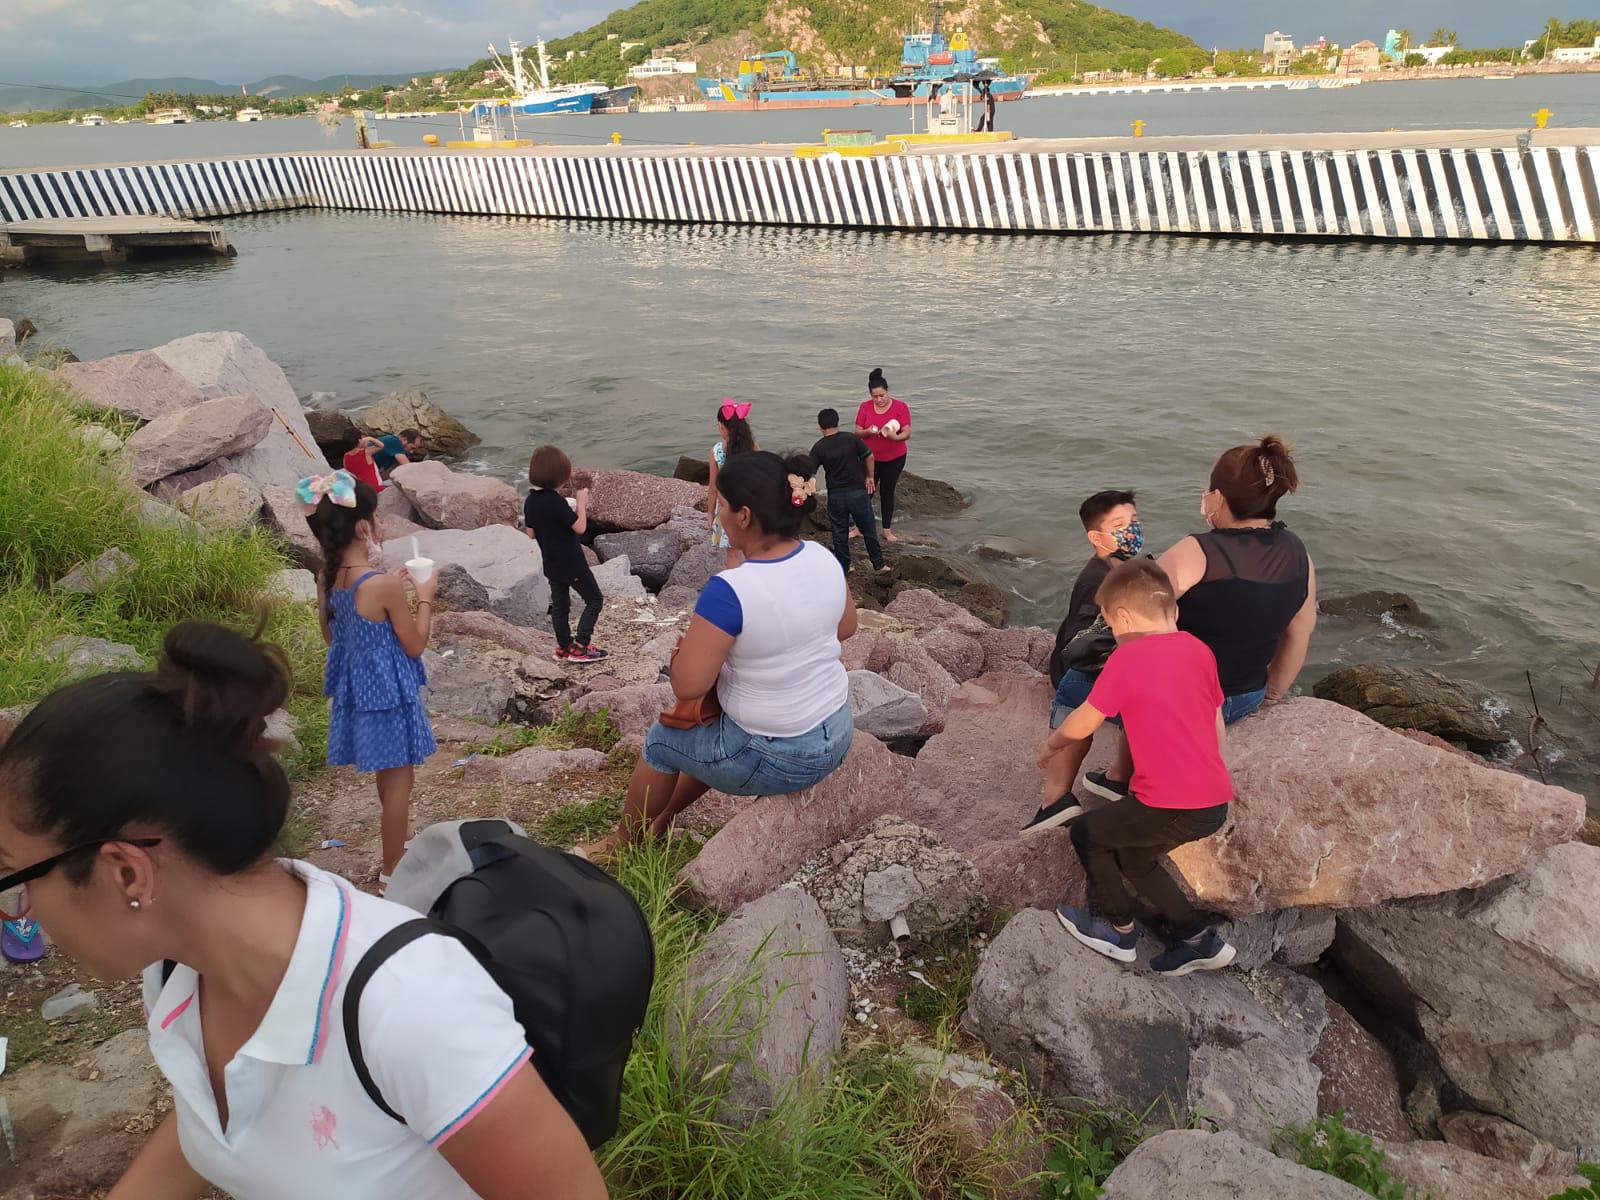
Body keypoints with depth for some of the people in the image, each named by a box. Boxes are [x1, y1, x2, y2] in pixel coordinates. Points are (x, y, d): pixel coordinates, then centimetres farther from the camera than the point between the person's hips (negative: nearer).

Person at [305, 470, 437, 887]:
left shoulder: (327, 580, -4)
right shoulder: (383, 585, -27)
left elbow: (331, 635, 10)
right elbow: (415, 645, -17)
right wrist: (425, 597, -4)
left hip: (355, 688, 8)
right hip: (388, 690, -8)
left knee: (388, 771, 26)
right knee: (399, 776, 8)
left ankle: (403, 840, 45)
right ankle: (392, 870, 20)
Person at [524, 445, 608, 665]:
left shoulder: (530, 502, -1)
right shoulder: (556, 501, -25)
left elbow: (531, 533, 9)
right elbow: (580, 527, -20)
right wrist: (581, 504, -7)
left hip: (551, 565, 8)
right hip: (572, 563, -8)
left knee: (559, 605, 19)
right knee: (594, 600, 5)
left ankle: (564, 647, 27)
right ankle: (580, 647, 1)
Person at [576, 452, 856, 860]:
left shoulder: (728, 592, -29)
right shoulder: (823, 559, -7)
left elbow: (687, 685, -24)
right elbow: (846, 626, 10)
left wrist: (696, 639, -6)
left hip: (779, 759, -7)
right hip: (838, 735, 7)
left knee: (663, 740, 20)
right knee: (714, 724, 32)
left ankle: (621, 842, 44)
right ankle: (661, 820, 50)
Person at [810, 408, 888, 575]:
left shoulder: (819, 447, -7)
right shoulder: (852, 439, -6)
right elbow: (869, 456, -3)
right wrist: (870, 477, 10)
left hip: (835, 495, 0)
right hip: (858, 491, 0)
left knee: (840, 533, 13)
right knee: (869, 529, 14)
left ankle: (843, 567, 20)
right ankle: (878, 563, 22)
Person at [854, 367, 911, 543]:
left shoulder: (900, 407, -13)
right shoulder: (865, 407, -7)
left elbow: (907, 433, -16)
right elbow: (857, 432, -6)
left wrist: (895, 437, -37)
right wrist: (868, 432, -28)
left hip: (894, 458, -1)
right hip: (870, 457, 1)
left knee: (887, 492, 8)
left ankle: (887, 531, 19)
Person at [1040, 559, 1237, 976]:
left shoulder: (1128, 657, -13)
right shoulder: (1198, 649, 8)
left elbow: (1082, 724, -5)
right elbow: (1217, 726, 17)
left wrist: (1051, 745, 15)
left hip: (1172, 808, -8)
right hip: (1215, 802, 8)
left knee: (1086, 833, 14)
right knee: (1133, 856, 26)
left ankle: (1119, 930, 28)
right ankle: (1199, 939, 29)